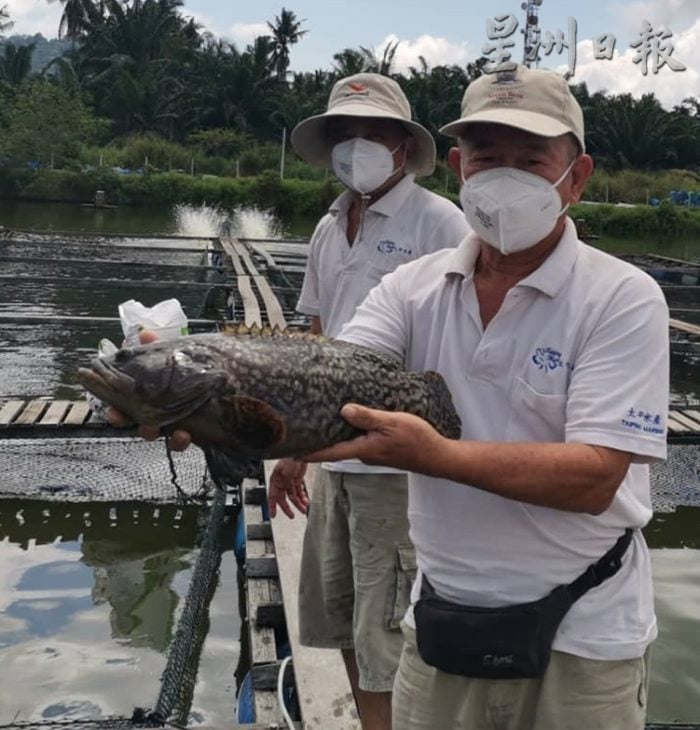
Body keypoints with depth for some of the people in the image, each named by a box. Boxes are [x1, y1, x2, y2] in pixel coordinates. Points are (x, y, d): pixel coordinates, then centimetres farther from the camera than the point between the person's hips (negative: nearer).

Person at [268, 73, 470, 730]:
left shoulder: (439, 223, -9)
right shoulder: (329, 230, 12)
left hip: (401, 461, -7)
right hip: (335, 455, 8)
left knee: (384, 633, 1)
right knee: (336, 618, 18)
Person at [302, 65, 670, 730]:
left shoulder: (623, 299, -14)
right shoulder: (413, 288, -2)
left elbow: (594, 479, -22)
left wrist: (436, 455, -34)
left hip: (580, 638, -2)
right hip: (440, 619, 3)